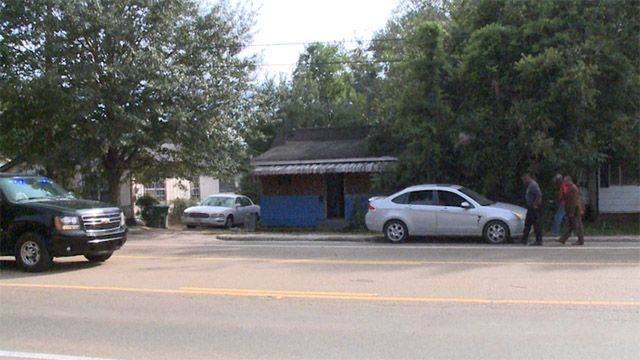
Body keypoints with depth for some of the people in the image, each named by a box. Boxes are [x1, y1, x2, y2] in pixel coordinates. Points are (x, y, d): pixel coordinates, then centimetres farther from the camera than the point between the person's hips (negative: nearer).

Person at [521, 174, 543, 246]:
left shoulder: (533, 185, -18)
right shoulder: (530, 185, 15)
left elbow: (539, 194, -29)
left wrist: (535, 204, -23)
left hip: (534, 208, -11)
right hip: (531, 208, 11)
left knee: (536, 224, -6)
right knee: (527, 223, 14)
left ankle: (539, 241, -2)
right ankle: (524, 240, 21)